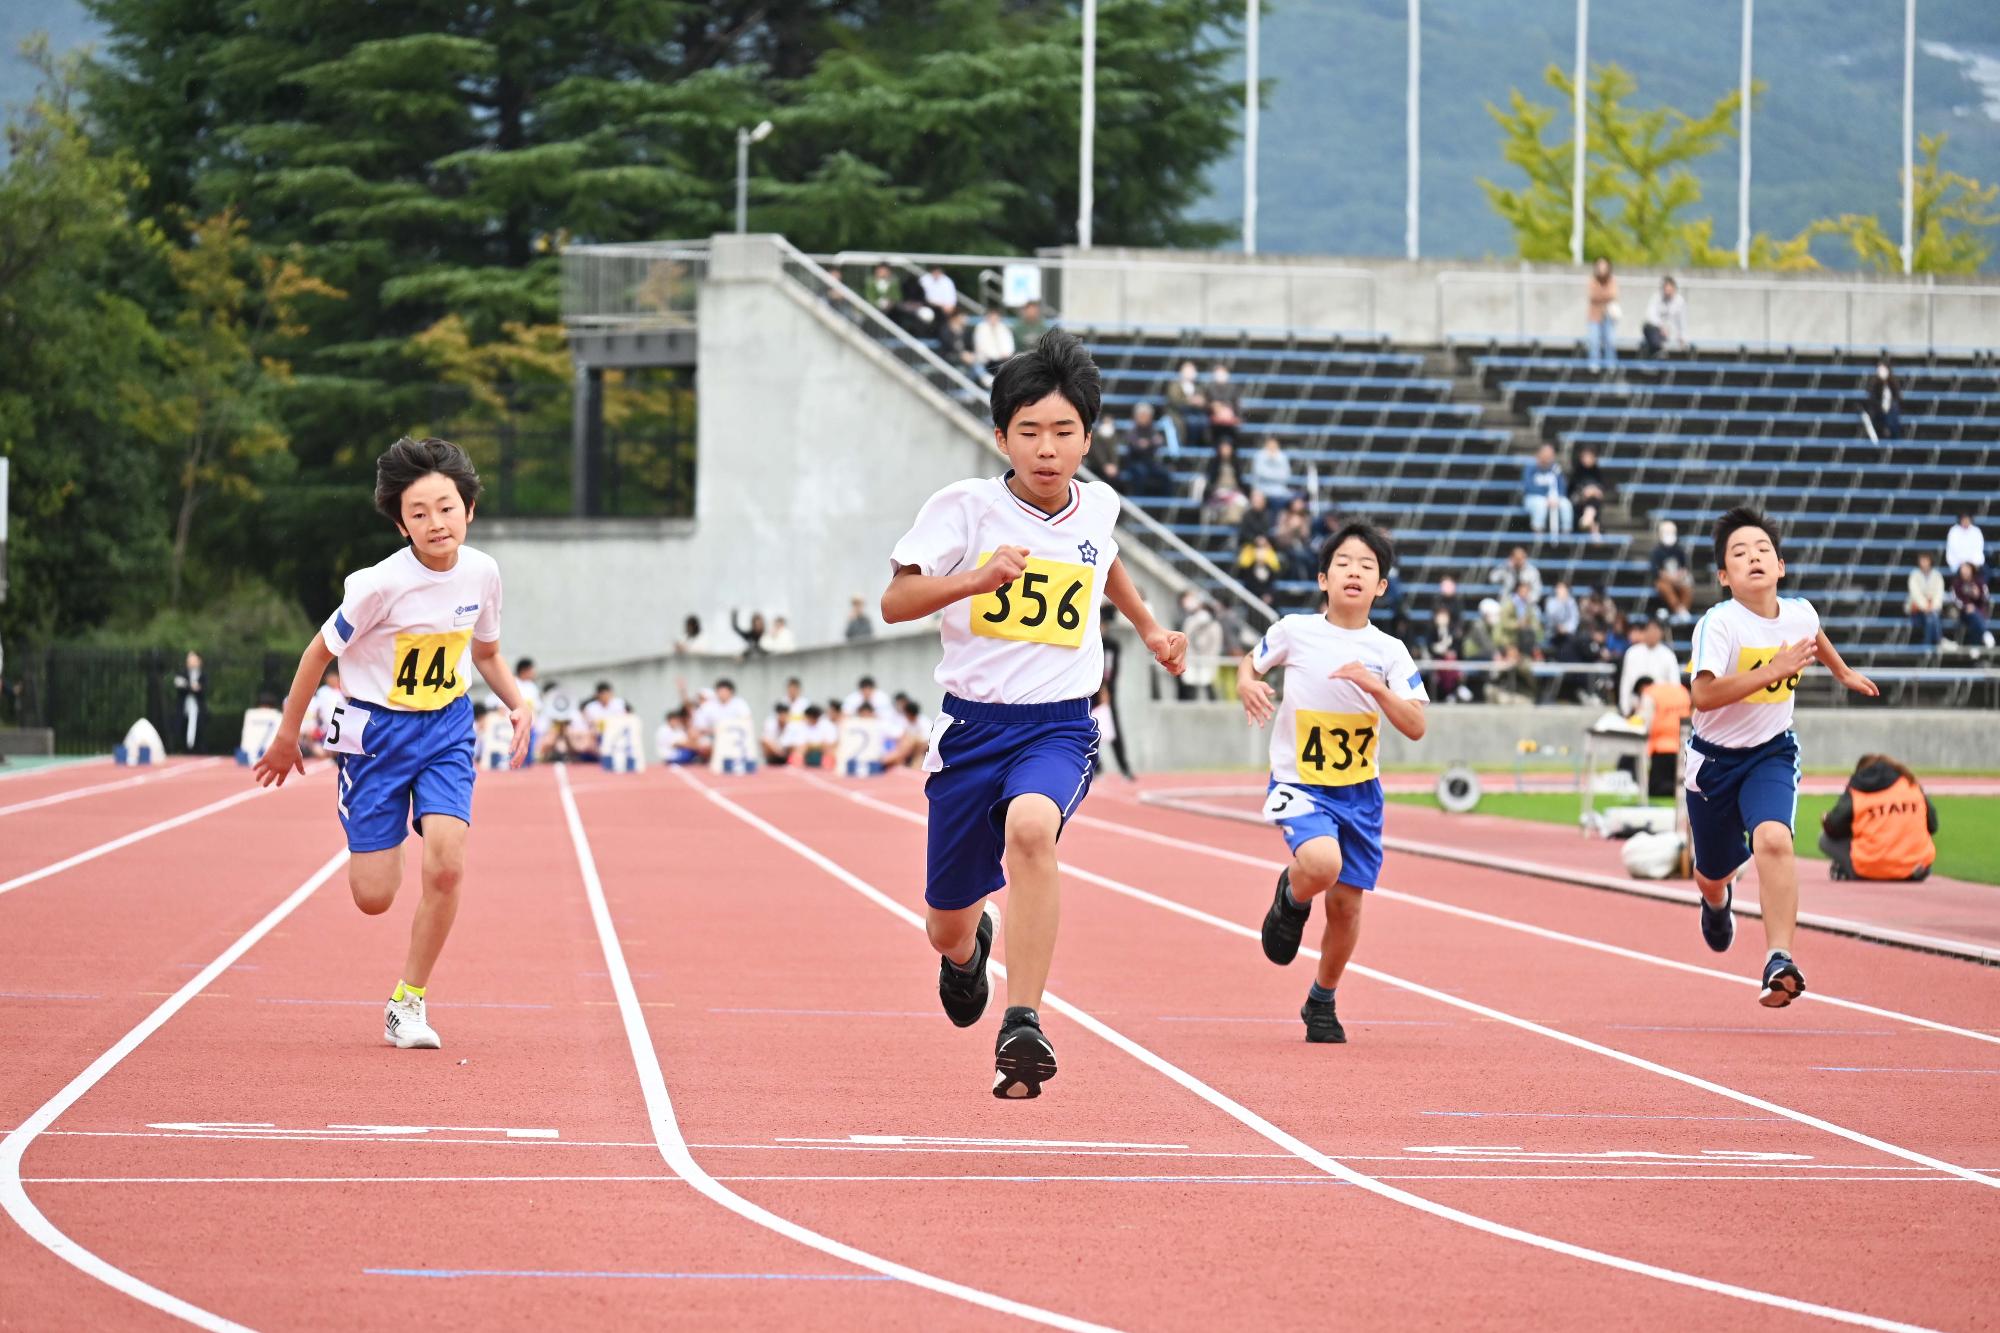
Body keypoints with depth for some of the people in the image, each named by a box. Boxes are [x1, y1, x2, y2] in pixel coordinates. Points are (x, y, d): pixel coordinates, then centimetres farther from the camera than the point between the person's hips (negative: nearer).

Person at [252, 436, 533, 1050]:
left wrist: (517, 704, -3)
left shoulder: (482, 573, -6)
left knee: (446, 865, -19)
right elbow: (321, 651, -7)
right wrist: (287, 735, 1)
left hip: (447, 729, 3)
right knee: (374, 897, -3)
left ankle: (408, 1002, 0)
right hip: (377, 729, -3)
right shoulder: (381, 585, -21)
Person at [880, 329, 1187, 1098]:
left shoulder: (1097, 507, 3)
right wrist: (977, 578, -31)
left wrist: (1147, 627, 31)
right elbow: (894, 602, -18)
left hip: (1059, 725, 0)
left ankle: (1022, 1028, -35)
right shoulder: (965, 507, -9)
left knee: (1030, 826, -35)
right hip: (972, 723, 0)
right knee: (947, 925, 10)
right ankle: (968, 947, 52)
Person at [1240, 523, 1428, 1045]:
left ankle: (1322, 1003, 30)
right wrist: (1248, 684, -9)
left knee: (1346, 903, 6)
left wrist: (1376, 687, -22)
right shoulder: (1294, 631, -6)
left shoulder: (1389, 651, -2)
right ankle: (1291, 899, 6)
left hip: (1359, 791, 3)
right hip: (1298, 783, -3)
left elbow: (1416, 728, -8)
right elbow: (1251, 662, 13)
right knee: (1321, 863, -31)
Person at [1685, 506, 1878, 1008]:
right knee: (1715, 872, 16)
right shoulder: (1718, 624, -22)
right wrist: (1775, 669, -38)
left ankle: (1779, 961, -33)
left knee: (1773, 838, -29)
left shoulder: (1799, 613, -6)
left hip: (1772, 753, 1)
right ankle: (1716, 901, 57)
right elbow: (1703, 695, -36)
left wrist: (1844, 673, 37)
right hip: (1715, 758, -1)